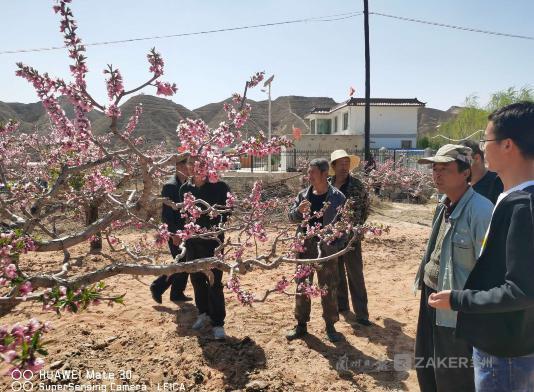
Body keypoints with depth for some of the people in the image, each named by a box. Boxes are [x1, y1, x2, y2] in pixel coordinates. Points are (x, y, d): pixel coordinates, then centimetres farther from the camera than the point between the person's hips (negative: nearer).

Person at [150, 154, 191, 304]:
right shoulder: (170, 186, -16)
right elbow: (166, 214, -19)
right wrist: (174, 234, -20)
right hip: (175, 232, -8)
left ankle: (177, 293, 25)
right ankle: (157, 287, 12)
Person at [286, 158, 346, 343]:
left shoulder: (337, 197, -6)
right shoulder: (303, 195, 4)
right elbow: (291, 216, 7)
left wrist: (336, 245, -12)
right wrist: (299, 211, -15)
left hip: (327, 248, -3)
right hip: (305, 246, 4)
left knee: (329, 289, 7)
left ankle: (330, 326, 24)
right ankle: (301, 325, 25)